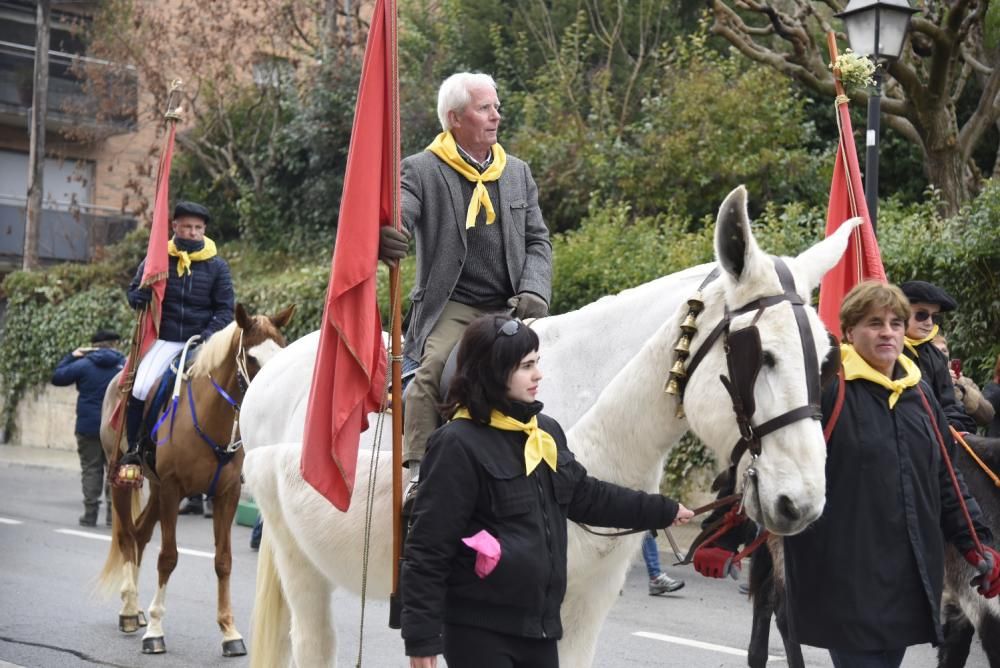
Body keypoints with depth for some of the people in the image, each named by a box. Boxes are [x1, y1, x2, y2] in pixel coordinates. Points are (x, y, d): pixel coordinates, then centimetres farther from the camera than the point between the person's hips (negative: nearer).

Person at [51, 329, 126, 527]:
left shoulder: (84, 364, -7)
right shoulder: (124, 365, 0)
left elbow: (57, 378, 1)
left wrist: (71, 357, 9)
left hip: (89, 427, -1)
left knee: (91, 469, 6)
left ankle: (90, 513, 4)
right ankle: (113, 513, 5)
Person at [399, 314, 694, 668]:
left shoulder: (547, 431, 7)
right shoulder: (458, 445, -16)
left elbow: (587, 496, 22)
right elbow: (427, 549, -17)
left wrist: (663, 511, 26)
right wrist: (422, 637, -19)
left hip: (539, 621, 8)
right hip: (478, 628, -7)